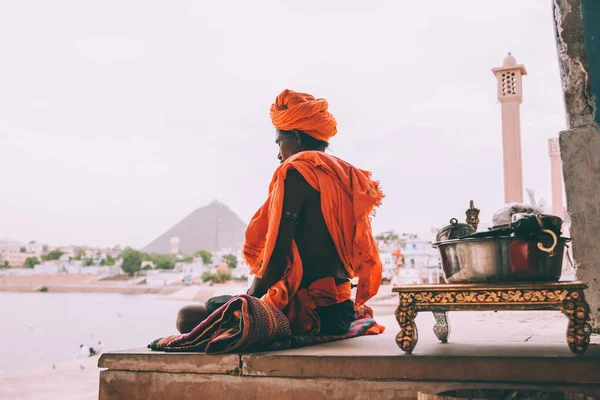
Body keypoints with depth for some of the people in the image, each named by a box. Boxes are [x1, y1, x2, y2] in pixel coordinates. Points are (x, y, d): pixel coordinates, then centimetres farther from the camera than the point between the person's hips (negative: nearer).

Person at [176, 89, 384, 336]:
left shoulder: (296, 171, -10)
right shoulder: (346, 175, 14)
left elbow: (277, 255, -16)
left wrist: (251, 299, 2)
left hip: (306, 311, -9)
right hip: (341, 310, 9)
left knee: (189, 317, -7)